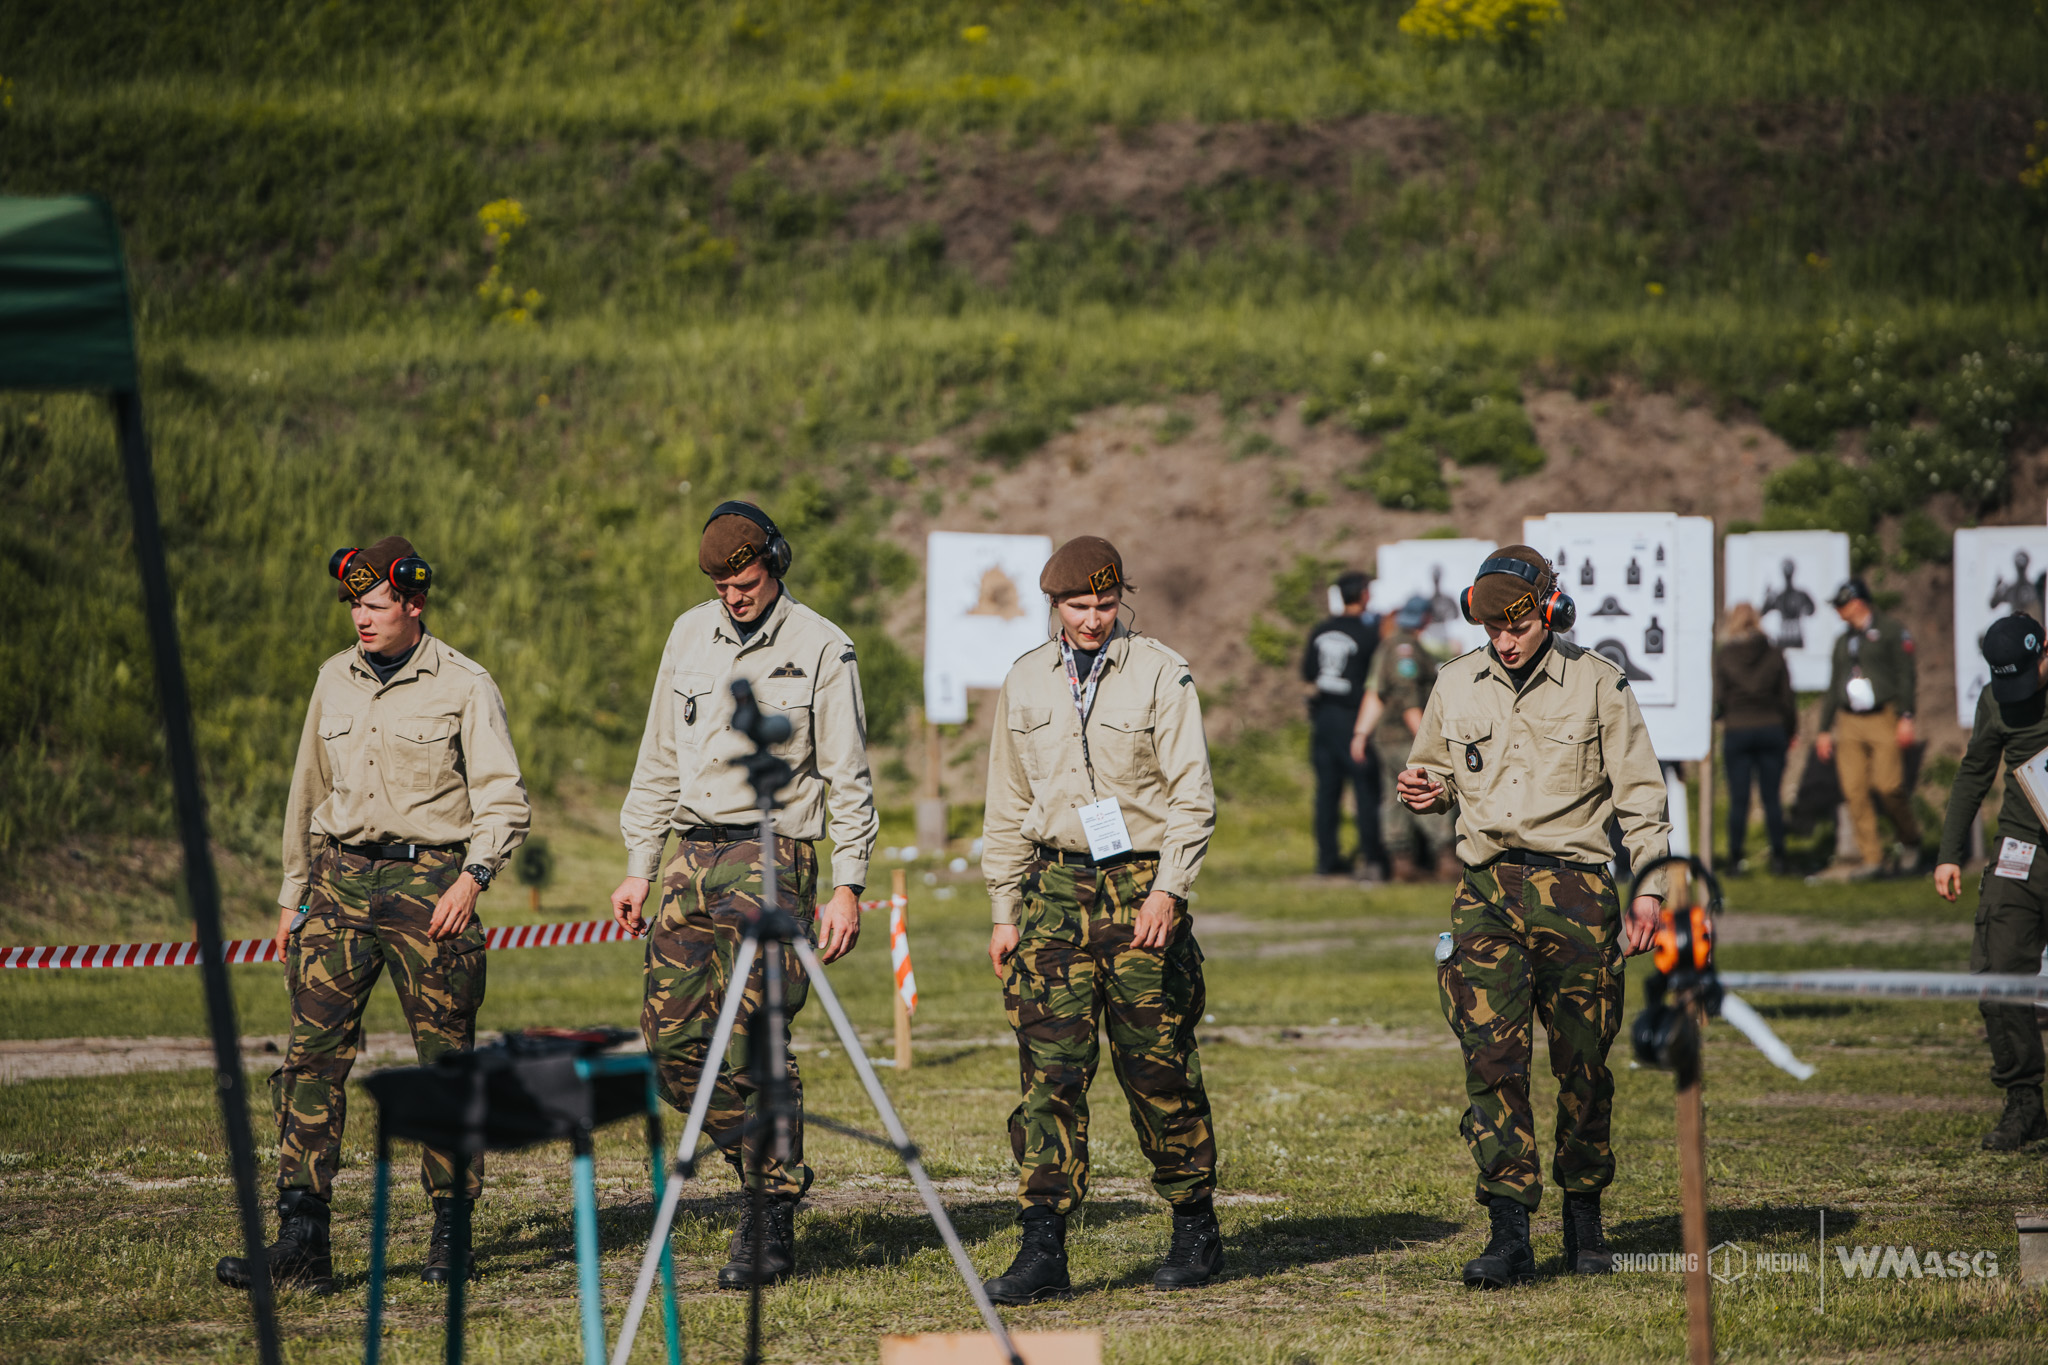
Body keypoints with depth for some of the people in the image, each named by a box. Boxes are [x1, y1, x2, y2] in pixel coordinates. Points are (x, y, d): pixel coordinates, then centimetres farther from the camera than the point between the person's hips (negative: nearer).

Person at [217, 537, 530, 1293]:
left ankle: (450, 1232, 12)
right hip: (341, 881, 4)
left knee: (445, 1061, 1)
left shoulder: (463, 686, -2)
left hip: (428, 880, -4)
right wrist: (292, 895, 19)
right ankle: (301, 1243, -9)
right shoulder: (335, 681, 12)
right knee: (312, 1054, -6)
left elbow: (504, 800, -3)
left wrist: (471, 877, -18)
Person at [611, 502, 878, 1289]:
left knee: (752, 1041, -14)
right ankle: (764, 1164, 18)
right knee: (672, 1046, -1)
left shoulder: (820, 649, -3)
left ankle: (770, 1223, -6)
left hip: (771, 852, -6)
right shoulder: (690, 635, 12)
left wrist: (847, 885, -9)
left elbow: (848, 780, -2)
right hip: (690, 854, 6)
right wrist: (639, 866, 14)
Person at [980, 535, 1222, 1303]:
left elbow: (1192, 794, -5)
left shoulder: (1160, 674, -3)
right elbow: (1008, 806, 15)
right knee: (1048, 1068, -6)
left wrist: (1167, 890, -15)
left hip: (1141, 887, -3)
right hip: (1056, 886, 3)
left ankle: (1196, 1231, 19)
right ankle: (1043, 1249, -7)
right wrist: (1005, 909, 10)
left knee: (1157, 1066, 2)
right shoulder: (1026, 683, 10)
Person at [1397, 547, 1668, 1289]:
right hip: (1487, 891, 2)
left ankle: (1584, 1214, 21)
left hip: (1574, 886, -2)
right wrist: (1424, 789, -1)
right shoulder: (1456, 684, 9)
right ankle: (1510, 1232, -12)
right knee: (1491, 1058, -10)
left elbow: (1639, 792, 4)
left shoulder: (1597, 684, 1)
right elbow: (1435, 767, 23)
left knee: (1583, 1062, 3)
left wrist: (1648, 886, -3)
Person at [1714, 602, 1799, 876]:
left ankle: (1735, 858, 4)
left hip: (1737, 731, -2)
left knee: (1738, 799, 2)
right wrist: (1791, 730, 14)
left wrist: (1717, 715, 15)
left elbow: (1718, 698, -7)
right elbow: (1787, 697, 3)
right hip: (1771, 728, 2)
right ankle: (1778, 858, 6)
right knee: (1772, 797, 7)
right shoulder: (1775, 655, 1)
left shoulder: (1722, 657, -5)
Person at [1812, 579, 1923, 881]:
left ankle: (1911, 841, 8)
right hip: (1849, 723, 6)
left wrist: (1906, 718, -14)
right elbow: (1834, 687, 24)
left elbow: (1905, 675, -4)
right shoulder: (1843, 641, 21)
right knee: (1854, 791, -4)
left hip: (1883, 719, -6)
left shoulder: (1891, 632, 2)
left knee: (1889, 785, -16)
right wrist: (1825, 730, 19)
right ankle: (1871, 859, -1)